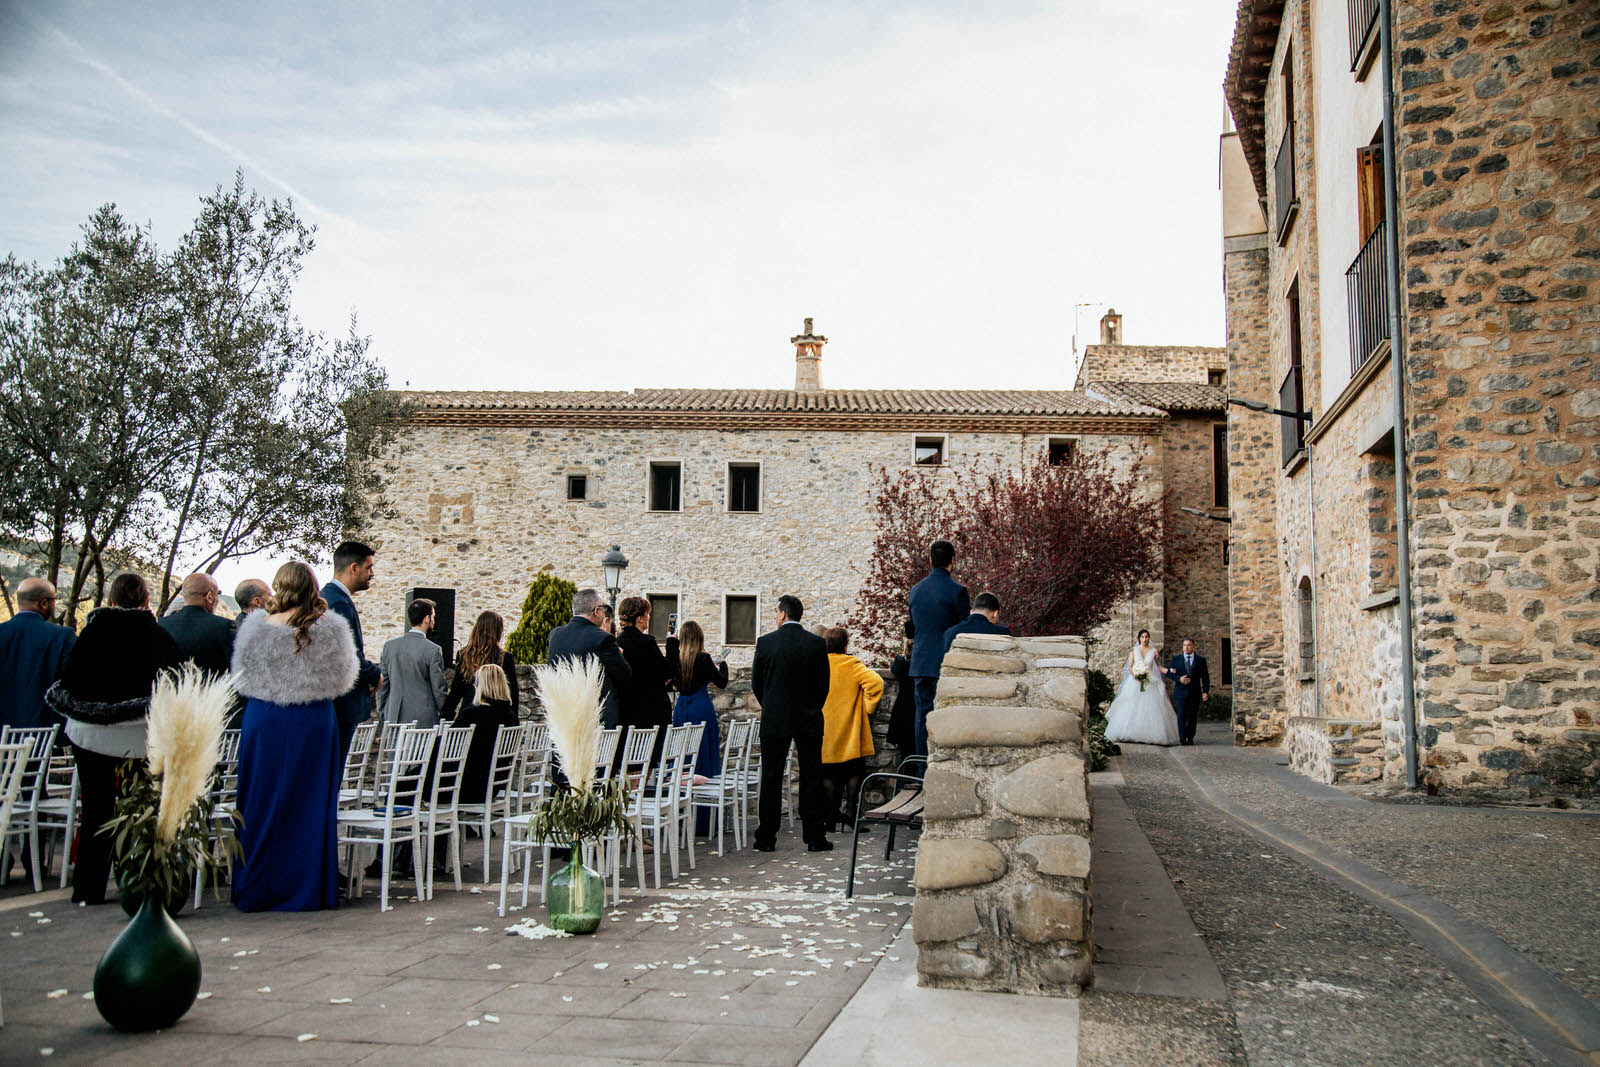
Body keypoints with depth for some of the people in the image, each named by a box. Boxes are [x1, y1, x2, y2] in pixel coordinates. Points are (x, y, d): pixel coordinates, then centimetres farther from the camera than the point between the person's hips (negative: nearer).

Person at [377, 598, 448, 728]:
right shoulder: (433, 650, -9)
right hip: (424, 721, -5)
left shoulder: (389, 646, 6)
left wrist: (383, 715, 18)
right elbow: (438, 689, -6)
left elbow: (381, 684, 10)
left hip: (394, 719, 5)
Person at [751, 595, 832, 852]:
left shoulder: (765, 642, -5)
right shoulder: (817, 643, -4)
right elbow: (823, 684, 2)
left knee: (771, 779, 7)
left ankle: (766, 838, 9)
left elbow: (756, 683, 3)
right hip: (808, 720, 0)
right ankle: (815, 838, 7)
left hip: (774, 720, 0)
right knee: (811, 778, 6)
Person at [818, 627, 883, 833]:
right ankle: (849, 809, 5)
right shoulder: (852, 665, -8)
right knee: (853, 772, 12)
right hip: (849, 734, -2)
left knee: (828, 775, 10)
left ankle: (831, 815, 8)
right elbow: (876, 683, -19)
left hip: (823, 733, 2)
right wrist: (868, 708, -7)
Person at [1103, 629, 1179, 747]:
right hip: (1135, 683, 0)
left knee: (1150, 711, -9)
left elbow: (1159, 667, 7)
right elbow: (1129, 667, 2)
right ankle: (1133, 734, -5)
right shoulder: (1134, 650, 6)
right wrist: (1136, 676, -14)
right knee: (1132, 709, -7)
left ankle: (1150, 736, -9)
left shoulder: (1154, 651, 7)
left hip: (1150, 683, 0)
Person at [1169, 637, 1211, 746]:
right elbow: (1169, 672, 8)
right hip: (1181, 692, -1)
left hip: (1195, 693, 1)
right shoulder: (1176, 659, 8)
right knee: (1182, 714, -12)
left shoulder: (1201, 660, 8)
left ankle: (1190, 738, 11)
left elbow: (1205, 677, 6)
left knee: (1192, 716, 3)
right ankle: (1182, 737, -18)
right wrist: (1179, 679, -10)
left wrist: (1206, 691, -5)